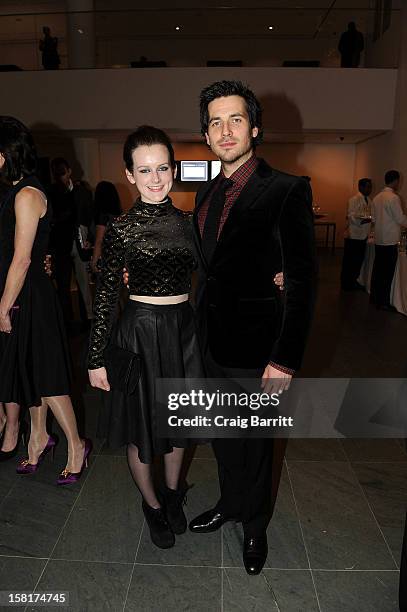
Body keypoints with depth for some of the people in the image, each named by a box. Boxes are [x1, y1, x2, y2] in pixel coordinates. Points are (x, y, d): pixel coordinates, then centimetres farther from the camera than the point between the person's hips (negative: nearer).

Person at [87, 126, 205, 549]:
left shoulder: (188, 223, 1)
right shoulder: (121, 230, -10)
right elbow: (105, 296, -8)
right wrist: (96, 358, -8)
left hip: (184, 328, 4)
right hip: (140, 331, -4)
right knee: (142, 424, 12)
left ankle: (172, 492, 47)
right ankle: (152, 503, 40)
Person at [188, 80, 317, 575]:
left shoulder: (286, 190, -14)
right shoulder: (207, 193, 8)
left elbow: (302, 280, -17)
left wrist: (285, 359, -20)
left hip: (253, 343, -6)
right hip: (211, 339, 6)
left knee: (254, 443, 14)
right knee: (222, 435, 23)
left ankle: (255, 526, 41)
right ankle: (230, 503, 50)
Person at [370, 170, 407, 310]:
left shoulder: (377, 197, 9)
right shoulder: (394, 198, -13)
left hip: (378, 239, 8)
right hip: (390, 240, -7)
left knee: (377, 269, 14)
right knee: (387, 272, -1)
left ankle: (374, 297, 22)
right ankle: (383, 302, 4)